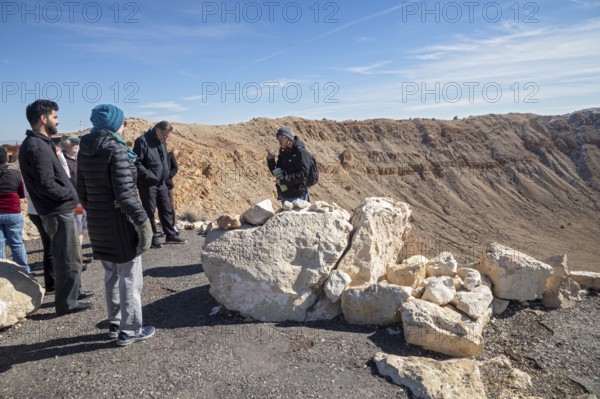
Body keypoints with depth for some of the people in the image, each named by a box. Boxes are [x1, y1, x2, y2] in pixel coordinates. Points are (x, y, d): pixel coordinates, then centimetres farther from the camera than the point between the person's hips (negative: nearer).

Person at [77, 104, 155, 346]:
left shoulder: (84, 152, 5)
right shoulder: (116, 151, -18)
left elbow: (82, 192, 11)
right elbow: (125, 195, -22)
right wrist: (143, 221, -14)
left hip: (96, 223, 8)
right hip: (120, 222, -8)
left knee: (111, 275, 20)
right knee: (129, 278, 5)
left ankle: (114, 324, 32)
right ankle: (129, 331, 14)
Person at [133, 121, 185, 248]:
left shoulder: (161, 142, 11)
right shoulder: (142, 141, -15)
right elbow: (136, 163, -19)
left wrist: (165, 175, 10)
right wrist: (151, 176, -20)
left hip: (161, 183, 8)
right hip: (148, 184, -8)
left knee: (166, 210, 12)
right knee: (149, 212, 3)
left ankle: (170, 235, 22)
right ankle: (153, 238, 13)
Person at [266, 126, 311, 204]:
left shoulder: (301, 152, -11)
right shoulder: (283, 153, 12)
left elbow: (303, 174, -20)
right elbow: (277, 173, 15)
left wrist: (284, 180, -23)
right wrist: (270, 160, 0)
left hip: (297, 197, -8)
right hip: (284, 196, 8)